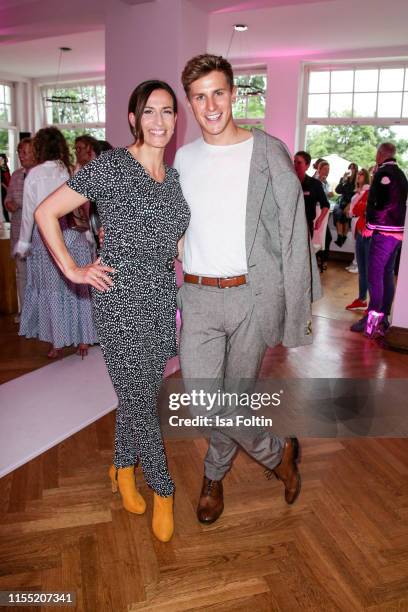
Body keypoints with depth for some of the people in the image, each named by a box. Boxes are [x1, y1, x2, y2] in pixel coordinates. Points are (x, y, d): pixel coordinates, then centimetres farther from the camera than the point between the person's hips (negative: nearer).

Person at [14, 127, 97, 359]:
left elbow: (29, 211, 1)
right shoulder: (73, 171, 2)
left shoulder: (34, 175, -2)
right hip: (73, 235, 2)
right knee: (78, 287, 8)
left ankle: (58, 343, 15)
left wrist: (24, 243, 10)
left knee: (52, 289, 7)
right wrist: (88, 236, 10)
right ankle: (83, 340, 14)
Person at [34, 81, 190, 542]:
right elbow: (46, 213, -7)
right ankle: (163, 491, 22)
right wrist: (72, 270, -10)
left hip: (162, 299, 6)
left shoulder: (174, 177, 11)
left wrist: (175, 272, 12)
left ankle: (123, 467, 39)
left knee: (138, 394, 16)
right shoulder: (110, 166, -9)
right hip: (121, 299, -6)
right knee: (140, 400, 2)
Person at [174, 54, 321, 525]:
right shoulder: (183, 157, 9)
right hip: (197, 296, 4)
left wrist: (295, 319, -8)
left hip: (253, 295, -3)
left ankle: (214, 475, 38)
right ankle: (278, 452, 31)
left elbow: (293, 237, -5)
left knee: (234, 396, 7)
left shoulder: (269, 152, -4)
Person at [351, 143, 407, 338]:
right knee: (387, 274, 11)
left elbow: (374, 202, -17)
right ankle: (384, 317, 16)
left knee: (375, 274, -9)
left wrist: (369, 222, -4)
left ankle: (373, 318, -12)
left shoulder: (383, 173, -10)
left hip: (383, 231, -9)